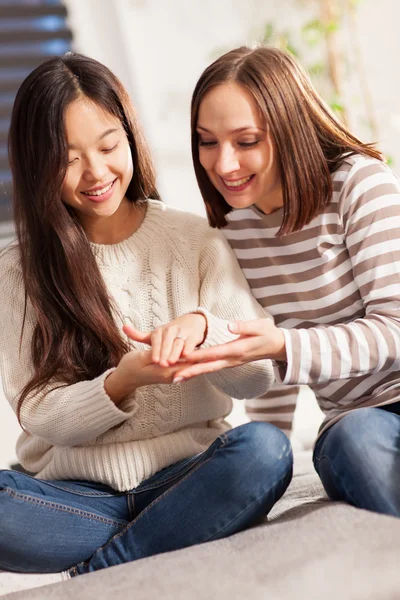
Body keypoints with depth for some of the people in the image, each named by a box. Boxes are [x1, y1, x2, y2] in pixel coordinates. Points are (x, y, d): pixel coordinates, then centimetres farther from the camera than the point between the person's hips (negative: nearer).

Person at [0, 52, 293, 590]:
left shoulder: (196, 241, 4)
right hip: (74, 492, 0)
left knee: (264, 448, -31)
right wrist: (124, 382, -22)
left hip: (185, 478, 1)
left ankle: (91, 575, -17)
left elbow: (257, 376, -2)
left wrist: (201, 326, -24)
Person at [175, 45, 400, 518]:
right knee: (356, 437, -33)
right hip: (351, 421, 3)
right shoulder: (228, 230, 5)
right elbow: (270, 379, 14)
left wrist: (283, 347, -28)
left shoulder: (361, 183, -10)